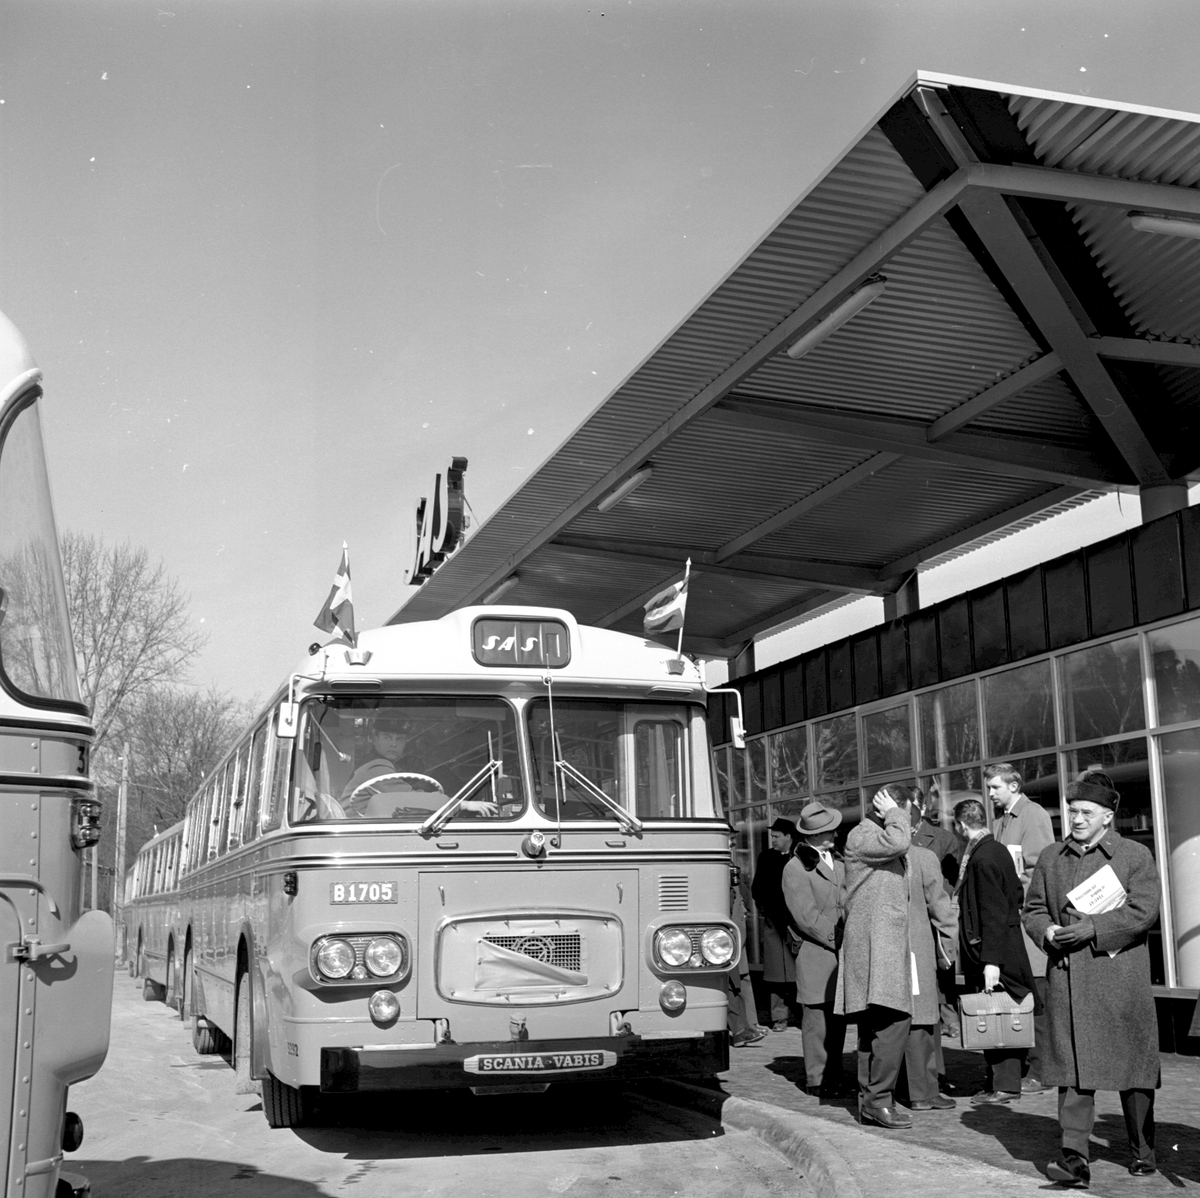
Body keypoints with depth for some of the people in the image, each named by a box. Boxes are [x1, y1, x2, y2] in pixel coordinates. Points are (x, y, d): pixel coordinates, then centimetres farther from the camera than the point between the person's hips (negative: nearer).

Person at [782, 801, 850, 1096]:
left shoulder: (838, 861, 15)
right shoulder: (795, 869, -8)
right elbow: (808, 917, -12)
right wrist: (838, 941, -13)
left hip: (843, 951, 6)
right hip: (816, 953, -6)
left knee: (837, 1018, 11)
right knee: (817, 1017, -1)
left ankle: (835, 1075, 21)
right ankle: (818, 1079, 7)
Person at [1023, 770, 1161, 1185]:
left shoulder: (1136, 855, 2)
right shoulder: (1050, 859, 14)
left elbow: (1143, 912, -8)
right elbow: (1033, 910, 16)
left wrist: (1091, 928, -15)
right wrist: (1049, 932, -6)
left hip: (1120, 979, -2)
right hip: (1066, 979, 3)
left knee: (1131, 1067, 7)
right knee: (1072, 1067, -4)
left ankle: (1142, 1152, 23)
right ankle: (1074, 1157, -6)